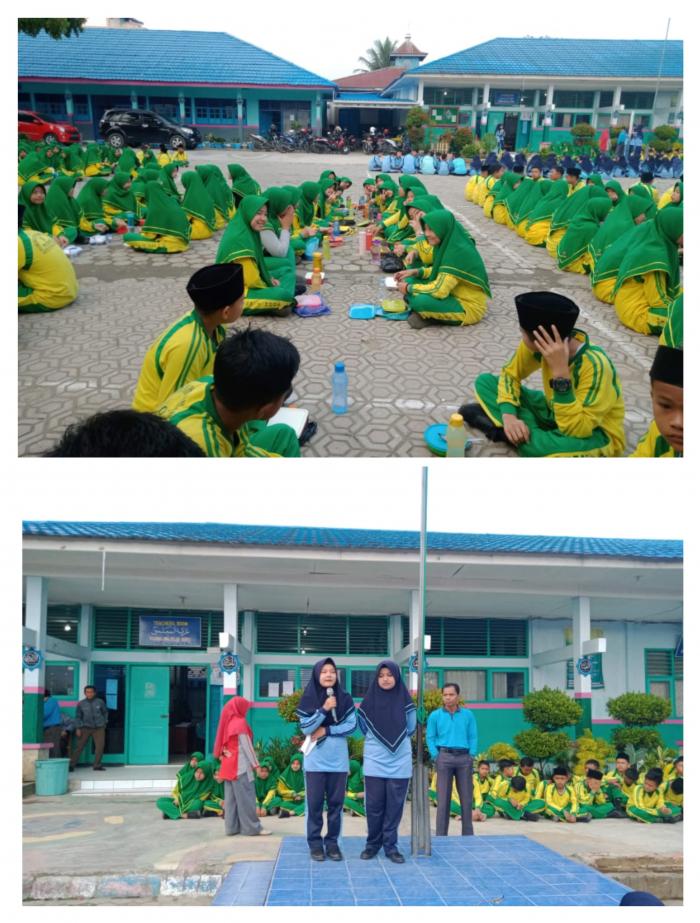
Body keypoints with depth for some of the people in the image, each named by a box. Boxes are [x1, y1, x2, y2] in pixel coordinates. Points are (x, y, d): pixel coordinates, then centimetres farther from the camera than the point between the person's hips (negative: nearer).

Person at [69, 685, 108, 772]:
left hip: (99, 728, 1)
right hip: (86, 728, -1)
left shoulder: (100, 702, 0)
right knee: (80, 746, -5)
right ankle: (71, 765, -1)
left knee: (100, 746, -4)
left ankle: (97, 765, 8)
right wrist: (78, 728, -3)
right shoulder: (81, 704, -1)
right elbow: (78, 716, 4)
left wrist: (104, 722, 14)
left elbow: (105, 712, 16)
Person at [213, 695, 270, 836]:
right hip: (240, 765, -8)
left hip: (229, 765, 8)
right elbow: (246, 746, -12)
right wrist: (255, 763, -7)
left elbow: (223, 744, 13)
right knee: (246, 797, -6)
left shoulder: (228, 722, 12)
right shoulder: (240, 722, -11)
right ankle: (252, 828, -5)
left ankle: (232, 827, 8)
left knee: (231, 797, 7)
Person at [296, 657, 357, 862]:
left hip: (338, 758, 1)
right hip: (315, 759, -1)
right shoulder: (308, 698, -2)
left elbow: (352, 724, -3)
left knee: (336, 802, 4)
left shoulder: (345, 698, 2)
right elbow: (305, 727, -8)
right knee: (315, 803, 1)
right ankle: (315, 843, 9)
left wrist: (326, 731, -11)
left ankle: (332, 842, 12)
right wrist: (324, 709, -19)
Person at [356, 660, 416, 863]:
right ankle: (373, 843, 17)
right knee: (374, 805, 3)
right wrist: (358, 712, 1)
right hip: (375, 761, 0)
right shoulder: (369, 701, 1)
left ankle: (391, 845, 12)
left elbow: (410, 729, 7)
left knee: (395, 806, 3)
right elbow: (364, 729, 10)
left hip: (399, 762, 0)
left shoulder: (405, 700, 1)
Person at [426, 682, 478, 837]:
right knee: (443, 798, -2)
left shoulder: (468, 715, 7)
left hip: (464, 757, 2)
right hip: (444, 756, -2)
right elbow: (430, 737, 4)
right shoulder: (435, 715, 3)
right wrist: (436, 756, -5)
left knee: (466, 797, 5)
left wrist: (471, 755, -2)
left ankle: (468, 834, 14)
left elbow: (473, 737, 8)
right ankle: (441, 835, 1)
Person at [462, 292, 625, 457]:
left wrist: (560, 372, -43)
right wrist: (509, 415, -17)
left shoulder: (594, 365, -33)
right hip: (554, 413, 6)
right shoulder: (538, 343, -16)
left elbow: (576, 430, -38)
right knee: (485, 382, -2)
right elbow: (510, 374, 2)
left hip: (595, 435, -6)